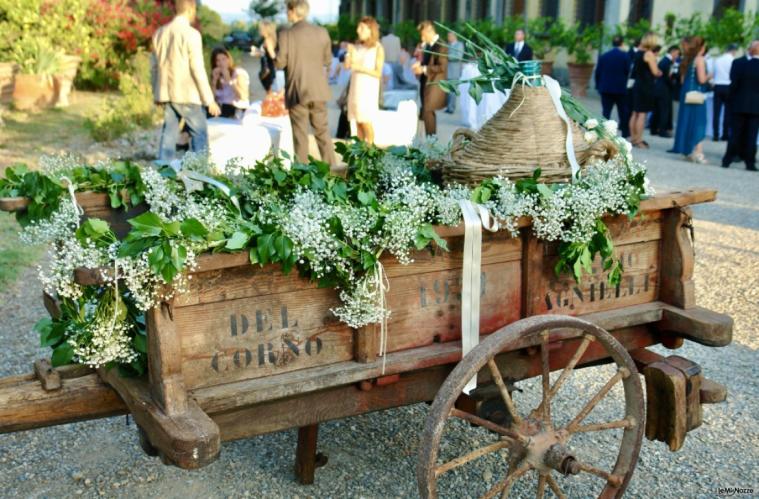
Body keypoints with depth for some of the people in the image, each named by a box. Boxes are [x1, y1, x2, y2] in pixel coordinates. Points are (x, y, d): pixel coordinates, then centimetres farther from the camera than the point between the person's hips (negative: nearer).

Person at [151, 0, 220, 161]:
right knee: (199, 134, 2)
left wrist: (156, 93, 24)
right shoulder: (191, 34, -10)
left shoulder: (160, 32, 9)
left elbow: (153, 66, 14)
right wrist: (209, 100, -9)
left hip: (166, 93, 6)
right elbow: (198, 69, -13)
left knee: (169, 134, 10)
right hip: (187, 94, -6)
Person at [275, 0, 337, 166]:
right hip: (318, 90, 3)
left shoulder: (286, 34, -11)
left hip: (297, 91, -3)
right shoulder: (322, 32, 1)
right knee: (322, 130, 13)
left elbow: (280, 63, -9)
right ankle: (331, 167, 14)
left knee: (300, 134, 3)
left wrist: (276, 51, 11)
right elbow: (327, 60, 8)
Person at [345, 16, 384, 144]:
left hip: (368, 89, -5)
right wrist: (349, 52, -10)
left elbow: (378, 73, -8)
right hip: (355, 88, 5)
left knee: (366, 122, -9)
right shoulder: (357, 47, 10)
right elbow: (347, 65, 4)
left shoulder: (378, 48, -4)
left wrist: (360, 68, -16)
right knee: (358, 122, 4)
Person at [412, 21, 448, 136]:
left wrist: (424, 69, -20)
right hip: (425, 83, 9)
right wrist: (419, 65, 6)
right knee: (428, 113, 12)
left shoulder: (441, 46, -13)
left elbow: (442, 67, -20)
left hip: (434, 84, -9)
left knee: (427, 112, -12)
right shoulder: (426, 45, 12)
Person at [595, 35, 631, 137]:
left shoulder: (603, 56, 3)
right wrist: (626, 84, 4)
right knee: (623, 111, 11)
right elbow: (628, 71, -10)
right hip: (621, 88, -2)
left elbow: (597, 72, 3)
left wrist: (598, 86, 11)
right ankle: (625, 133, 17)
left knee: (606, 112, 2)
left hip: (606, 88, 2)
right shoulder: (625, 56, -6)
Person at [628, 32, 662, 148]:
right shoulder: (649, 54, -13)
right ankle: (638, 140, -3)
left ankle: (633, 138, 18)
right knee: (642, 114, -5)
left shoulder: (638, 52, 9)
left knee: (635, 112, 12)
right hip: (646, 86, -8)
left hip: (637, 84, 8)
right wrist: (659, 72, 7)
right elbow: (655, 72, -14)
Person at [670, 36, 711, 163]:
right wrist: (708, 76, 1)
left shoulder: (687, 59, 12)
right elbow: (702, 79, -17)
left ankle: (688, 150, 17)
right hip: (696, 93, -7)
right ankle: (697, 152, -5)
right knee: (698, 122, -3)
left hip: (686, 93, 7)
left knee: (687, 120, 12)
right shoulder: (700, 59, -11)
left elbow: (683, 79, 14)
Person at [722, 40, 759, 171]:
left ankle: (727, 160, 8)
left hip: (739, 105, 0)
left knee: (735, 134, 8)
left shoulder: (738, 63, -8)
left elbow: (733, 83, -8)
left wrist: (732, 99, 4)